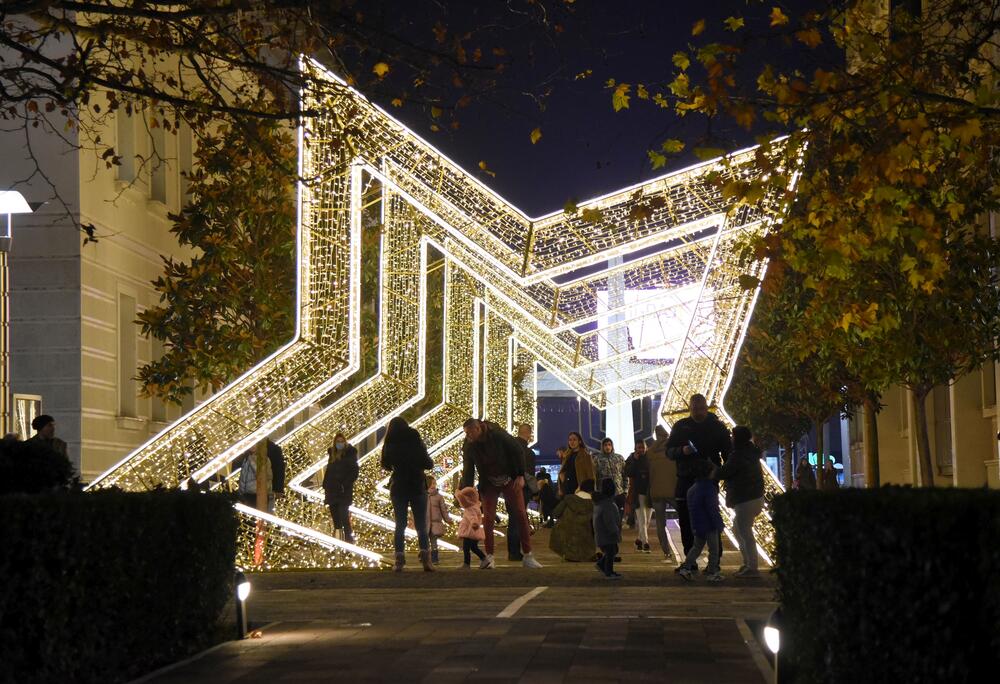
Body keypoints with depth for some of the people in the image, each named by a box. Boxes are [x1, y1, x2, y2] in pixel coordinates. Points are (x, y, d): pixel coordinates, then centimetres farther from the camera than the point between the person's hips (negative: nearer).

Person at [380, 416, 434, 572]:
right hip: (418, 487, -1)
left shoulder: (389, 445, -2)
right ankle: (425, 559, -9)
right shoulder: (416, 440, -6)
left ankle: (399, 561, 0)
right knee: (421, 525, 3)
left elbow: (386, 465, 12)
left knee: (400, 525, 8)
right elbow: (428, 464, -5)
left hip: (398, 488, 1)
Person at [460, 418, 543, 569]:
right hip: (488, 484, 2)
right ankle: (489, 556, -3)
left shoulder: (498, 434, -19)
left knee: (520, 515, -4)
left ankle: (527, 556, 2)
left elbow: (518, 452, -11)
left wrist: (520, 475, -15)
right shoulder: (468, 446, -11)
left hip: (510, 481, -2)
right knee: (488, 518, -10)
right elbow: (468, 471, -5)